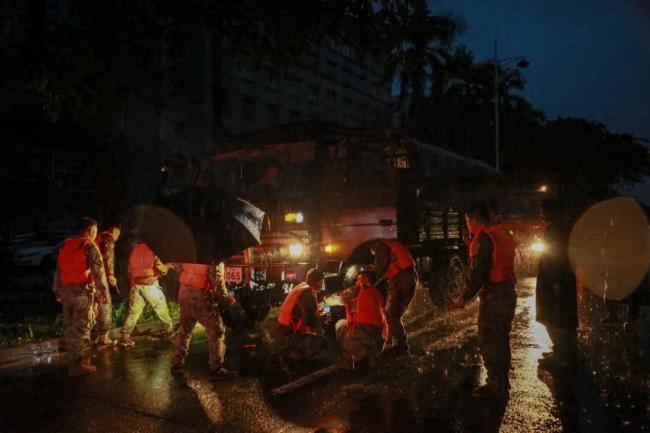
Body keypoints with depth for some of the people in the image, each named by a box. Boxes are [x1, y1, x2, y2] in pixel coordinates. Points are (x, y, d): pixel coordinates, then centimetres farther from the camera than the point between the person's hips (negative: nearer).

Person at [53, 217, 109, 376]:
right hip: (83, 290, -7)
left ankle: (73, 361, 23)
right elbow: (98, 272, -13)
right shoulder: (90, 246, -8)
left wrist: (58, 290, 22)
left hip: (66, 290, 7)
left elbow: (59, 269, 16)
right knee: (81, 327, -1)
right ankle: (79, 364, 2)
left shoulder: (65, 245, 12)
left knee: (70, 326, 14)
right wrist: (103, 292, -11)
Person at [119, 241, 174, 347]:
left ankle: (125, 336, -4)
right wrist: (167, 266, 17)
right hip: (150, 284, -3)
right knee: (161, 308, 13)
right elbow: (162, 269, -4)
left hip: (136, 285, 3)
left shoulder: (133, 251, 11)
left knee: (133, 311, 4)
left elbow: (129, 270, 13)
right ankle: (170, 328, 24)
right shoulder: (151, 251, -1)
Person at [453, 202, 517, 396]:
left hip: (493, 296, -10)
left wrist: (464, 297, -13)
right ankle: (502, 381, 28)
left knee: (488, 340, -2)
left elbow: (478, 273, -20)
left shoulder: (484, 238, -15)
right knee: (501, 339, 18)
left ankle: (495, 384, 3)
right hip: (508, 293, 10)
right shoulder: (503, 233, 14)